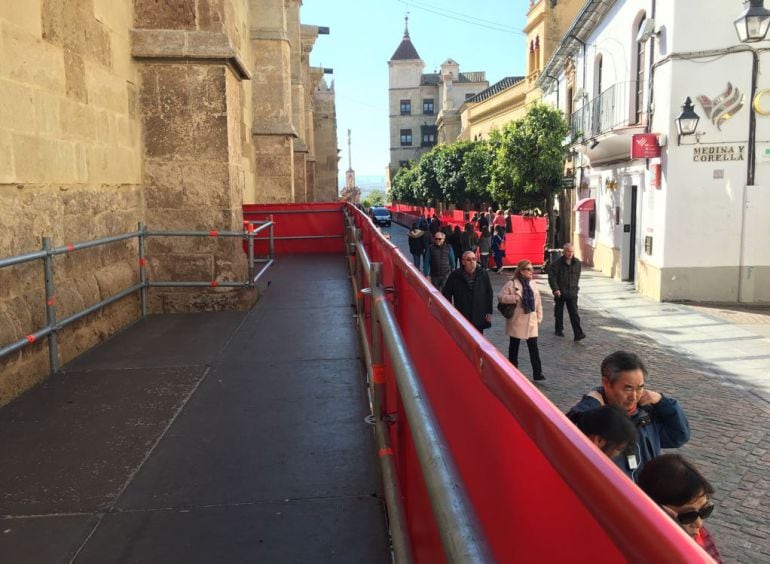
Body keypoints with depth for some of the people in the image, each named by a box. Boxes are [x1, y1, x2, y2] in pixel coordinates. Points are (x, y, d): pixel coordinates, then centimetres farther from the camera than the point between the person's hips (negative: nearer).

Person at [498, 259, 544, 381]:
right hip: (516, 322, -4)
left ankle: (537, 372, 4)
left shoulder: (532, 284, 6)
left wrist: (539, 318, 8)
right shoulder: (512, 284, -10)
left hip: (531, 322, 4)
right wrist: (514, 298, -25)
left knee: (534, 348, 0)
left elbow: (538, 302, 11)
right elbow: (500, 296, -12)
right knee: (514, 347, 11)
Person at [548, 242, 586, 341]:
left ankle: (578, 334, -10)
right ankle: (559, 329, 30)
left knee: (574, 314, -5)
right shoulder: (557, 263, -9)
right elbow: (551, 276, -11)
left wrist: (575, 288, 14)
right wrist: (555, 289, -17)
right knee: (559, 312, 12)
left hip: (572, 293, 2)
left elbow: (577, 277, 15)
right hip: (559, 292, -1)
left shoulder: (577, 263, 2)